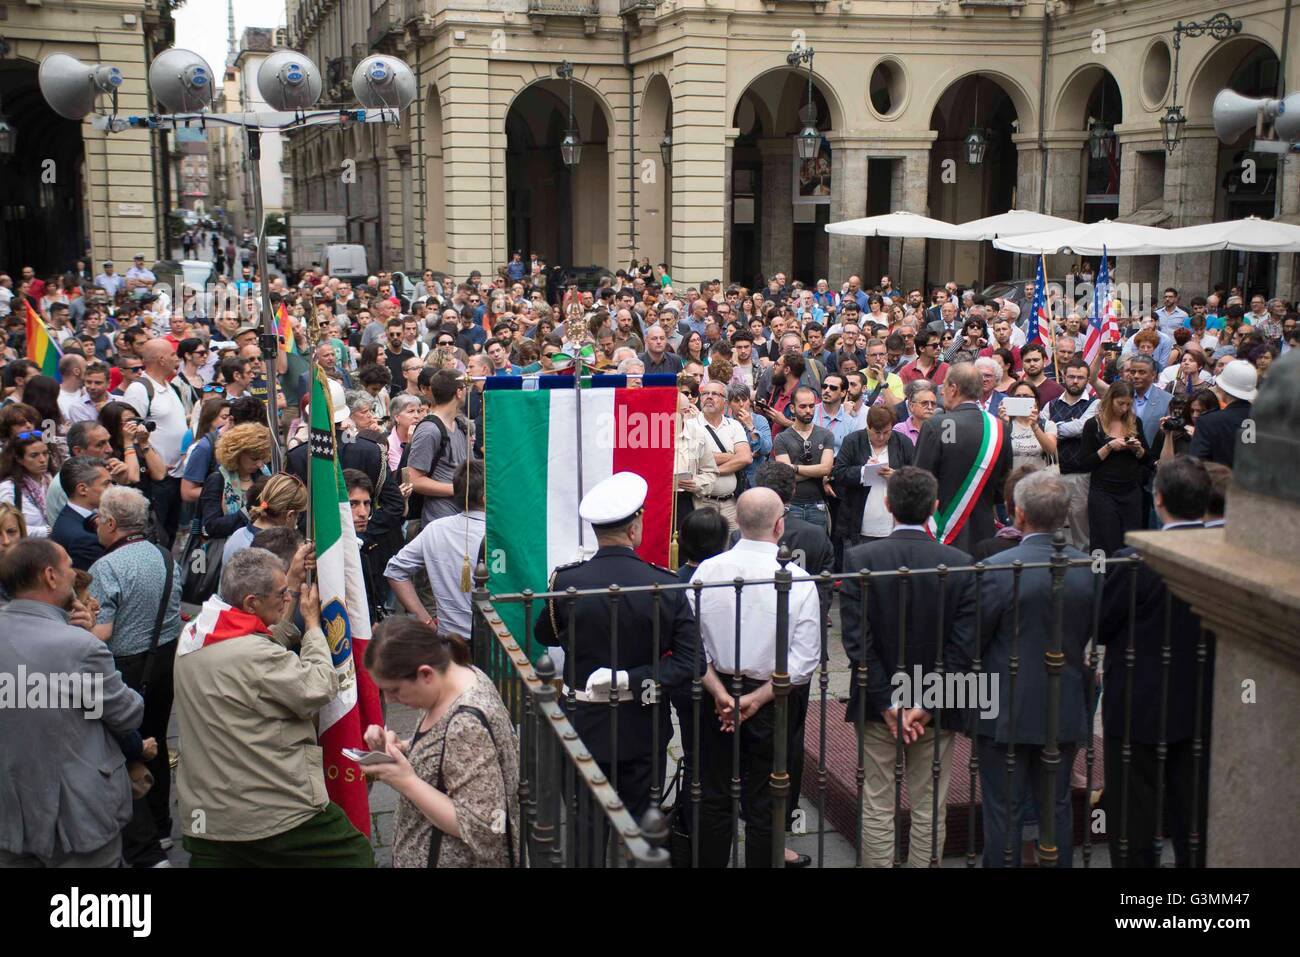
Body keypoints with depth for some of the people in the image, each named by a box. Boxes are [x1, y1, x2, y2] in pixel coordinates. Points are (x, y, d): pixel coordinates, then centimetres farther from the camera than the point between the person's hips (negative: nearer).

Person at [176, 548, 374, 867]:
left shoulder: (190, 637, 5)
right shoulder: (253, 655, -23)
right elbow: (321, 688, -14)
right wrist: (313, 624, -3)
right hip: (278, 816, -8)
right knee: (357, 856, 6)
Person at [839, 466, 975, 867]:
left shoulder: (859, 559, -10)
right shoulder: (961, 564, -9)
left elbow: (857, 639, -13)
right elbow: (962, 646, -11)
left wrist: (888, 703, -9)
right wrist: (928, 706, -8)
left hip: (877, 707, 0)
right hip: (937, 712, 0)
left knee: (878, 808, 9)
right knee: (930, 811, 11)